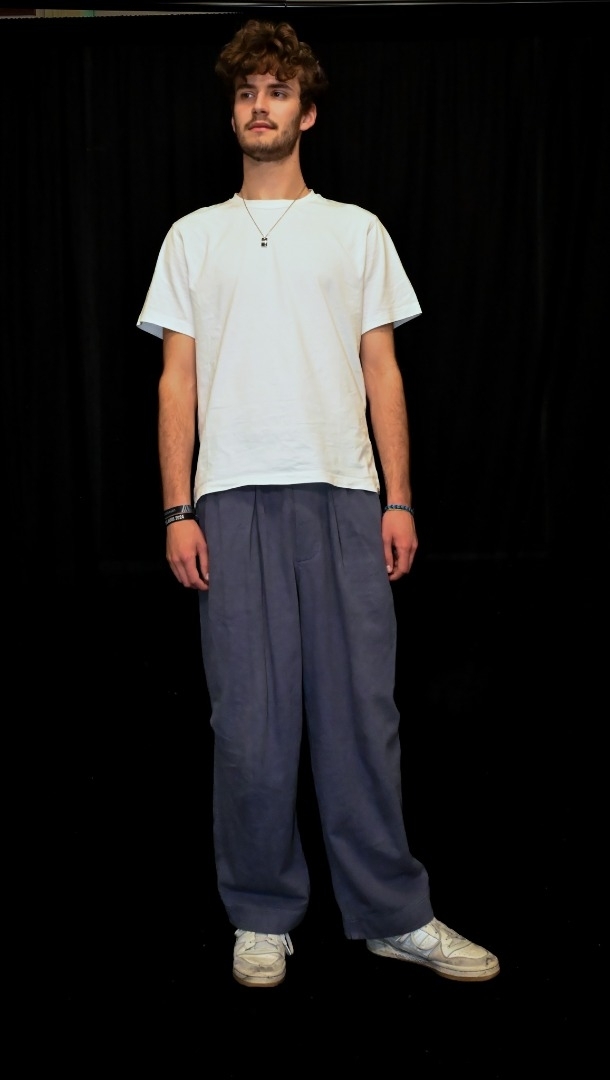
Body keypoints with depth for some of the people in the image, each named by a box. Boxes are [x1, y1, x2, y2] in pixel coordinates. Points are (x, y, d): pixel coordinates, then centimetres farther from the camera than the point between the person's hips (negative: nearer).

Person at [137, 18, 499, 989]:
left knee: (361, 707, 1)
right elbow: (178, 380, 9)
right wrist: (178, 511, -1)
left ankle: (392, 914, 12)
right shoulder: (194, 237, 14)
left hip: (343, 492, 0)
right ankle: (262, 918, 15)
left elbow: (383, 372, 10)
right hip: (235, 497, 0)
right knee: (252, 716, 1)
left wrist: (398, 499, 1)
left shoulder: (357, 232, 14)